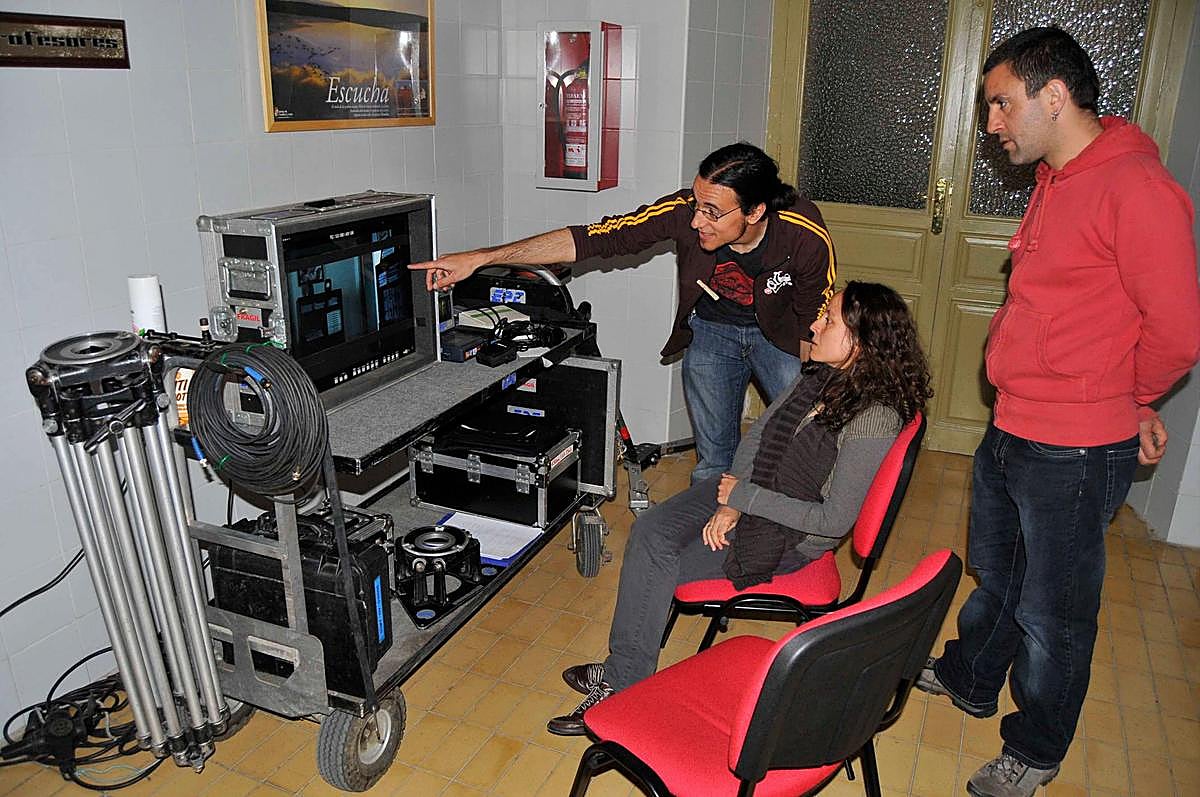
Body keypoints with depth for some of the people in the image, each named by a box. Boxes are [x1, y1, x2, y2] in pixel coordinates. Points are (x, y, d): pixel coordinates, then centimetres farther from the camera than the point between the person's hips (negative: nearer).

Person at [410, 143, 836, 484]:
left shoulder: (806, 238, -30)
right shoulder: (686, 210, -30)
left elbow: (817, 329, -13)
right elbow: (592, 238, -28)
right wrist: (483, 257, -32)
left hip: (778, 332, 0)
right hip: (709, 328, 1)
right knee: (714, 462, 2)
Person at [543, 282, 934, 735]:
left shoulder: (874, 420, -26)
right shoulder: (823, 374, -2)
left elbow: (834, 520, -25)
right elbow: (761, 429, 4)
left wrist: (743, 497, -20)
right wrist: (728, 504, -8)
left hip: (792, 536, -7)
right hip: (746, 488, 8)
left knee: (659, 567, -14)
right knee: (649, 530, -10)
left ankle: (623, 684, 7)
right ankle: (623, 672, -1)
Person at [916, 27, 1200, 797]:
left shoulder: (1135, 189, -21)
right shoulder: (1056, 180, 9)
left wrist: (1127, 400, -2)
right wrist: (1126, 400, 11)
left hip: (1074, 455, -9)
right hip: (1011, 432, 9)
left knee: (1052, 613, 10)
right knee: (995, 573, 27)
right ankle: (969, 680, 50)